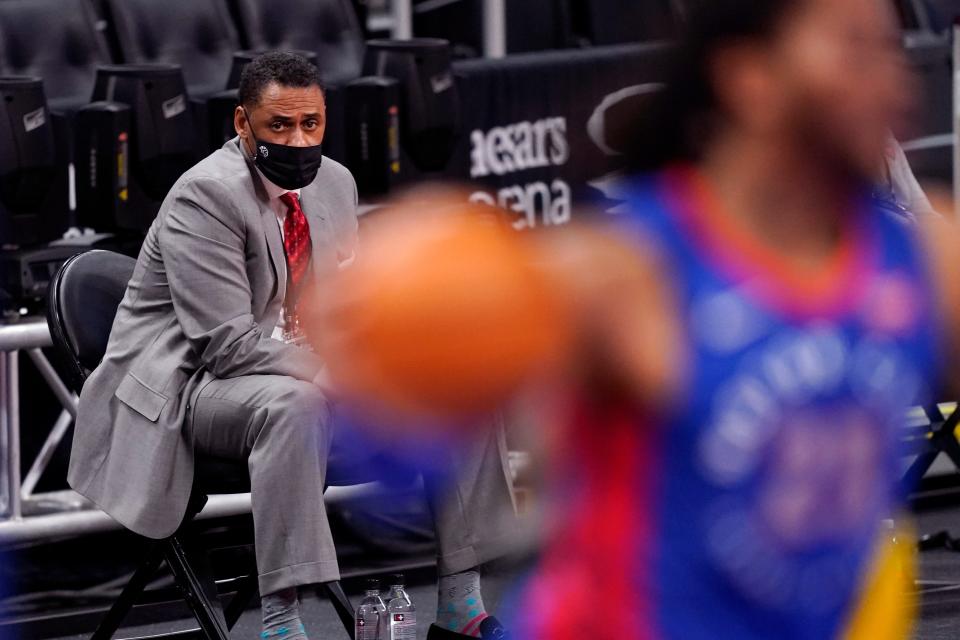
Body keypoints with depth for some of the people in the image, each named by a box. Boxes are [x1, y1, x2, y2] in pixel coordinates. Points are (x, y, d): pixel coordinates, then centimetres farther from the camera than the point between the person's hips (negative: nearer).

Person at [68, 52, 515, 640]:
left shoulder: (334, 182, 6)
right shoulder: (205, 197, -19)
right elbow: (228, 343, -25)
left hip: (303, 372, 8)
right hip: (195, 382, -8)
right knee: (292, 405, -41)